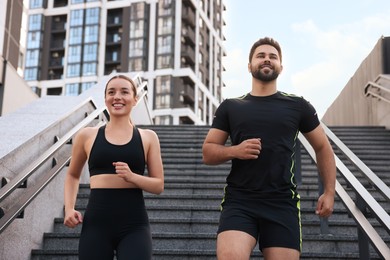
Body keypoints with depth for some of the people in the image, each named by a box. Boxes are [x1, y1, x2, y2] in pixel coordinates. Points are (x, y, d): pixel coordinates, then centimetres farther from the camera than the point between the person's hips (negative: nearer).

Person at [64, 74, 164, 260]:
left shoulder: (148, 138, 6)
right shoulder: (87, 136, 7)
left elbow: (158, 185, 5)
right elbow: (72, 175, 21)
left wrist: (132, 177, -13)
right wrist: (69, 209, 7)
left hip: (134, 226, 0)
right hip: (96, 224, 1)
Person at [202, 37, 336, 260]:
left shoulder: (298, 106, 9)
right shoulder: (230, 107, 10)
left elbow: (323, 147, 17)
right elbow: (208, 153, 10)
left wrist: (329, 191, 7)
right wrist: (234, 151, -11)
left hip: (283, 204, 1)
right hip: (238, 201, 0)